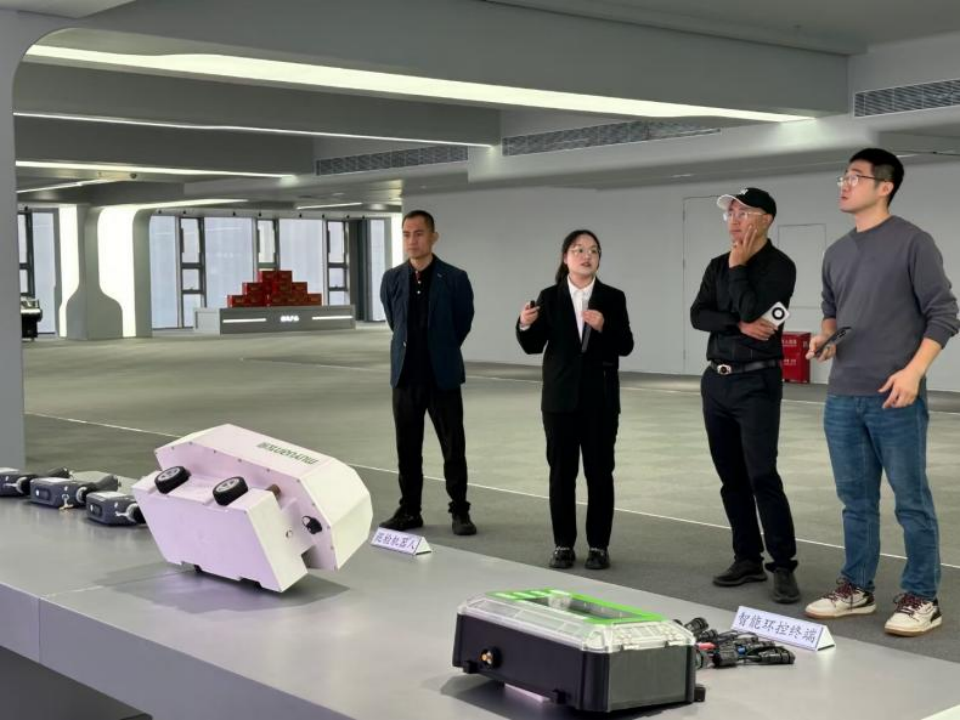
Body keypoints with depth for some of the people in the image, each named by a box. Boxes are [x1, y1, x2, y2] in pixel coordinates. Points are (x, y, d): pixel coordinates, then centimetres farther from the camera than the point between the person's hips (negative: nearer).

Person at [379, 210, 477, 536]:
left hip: (442, 376, -3)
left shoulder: (454, 278, -7)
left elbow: (463, 324, 4)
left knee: (453, 448, 2)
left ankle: (460, 512, 12)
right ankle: (409, 510, 19)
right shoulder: (392, 279, 3)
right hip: (406, 375, 3)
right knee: (407, 448, 8)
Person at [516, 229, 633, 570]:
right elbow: (533, 347, 0)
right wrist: (525, 325, -20)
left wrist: (604, 326, -23)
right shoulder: (549, 298, 2)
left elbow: (626, 347, -6)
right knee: (561, 471, 4)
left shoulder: (613, 298, 0)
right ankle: (563, 544, 14)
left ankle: (599, 545, 12)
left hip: (600, 399, 0)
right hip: (560, 398, 1)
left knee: (600, 472, 4)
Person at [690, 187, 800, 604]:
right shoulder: (717, 266, 12)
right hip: (716, 381, 6)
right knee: (732, 477, 9)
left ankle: (783, 567, -5)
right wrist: (738, 325, -14)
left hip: (756, 382, -6)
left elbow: (753, 312, -19)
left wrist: (738, 267, -10)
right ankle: (748, 559, 18)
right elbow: (698, 315, -1)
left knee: (762, 476, -11)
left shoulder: (779, 266, -7)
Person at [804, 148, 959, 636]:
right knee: (856, 499, 13)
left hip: (895, 397, -6)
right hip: (842, 398, 6)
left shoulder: (912, 243, -4)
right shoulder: (837, 253, 14)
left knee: (911, 500, 1)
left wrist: (913, 371, -17)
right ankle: (856, 588, 22)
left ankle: (920, 598, 10)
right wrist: (824, 338, 4)